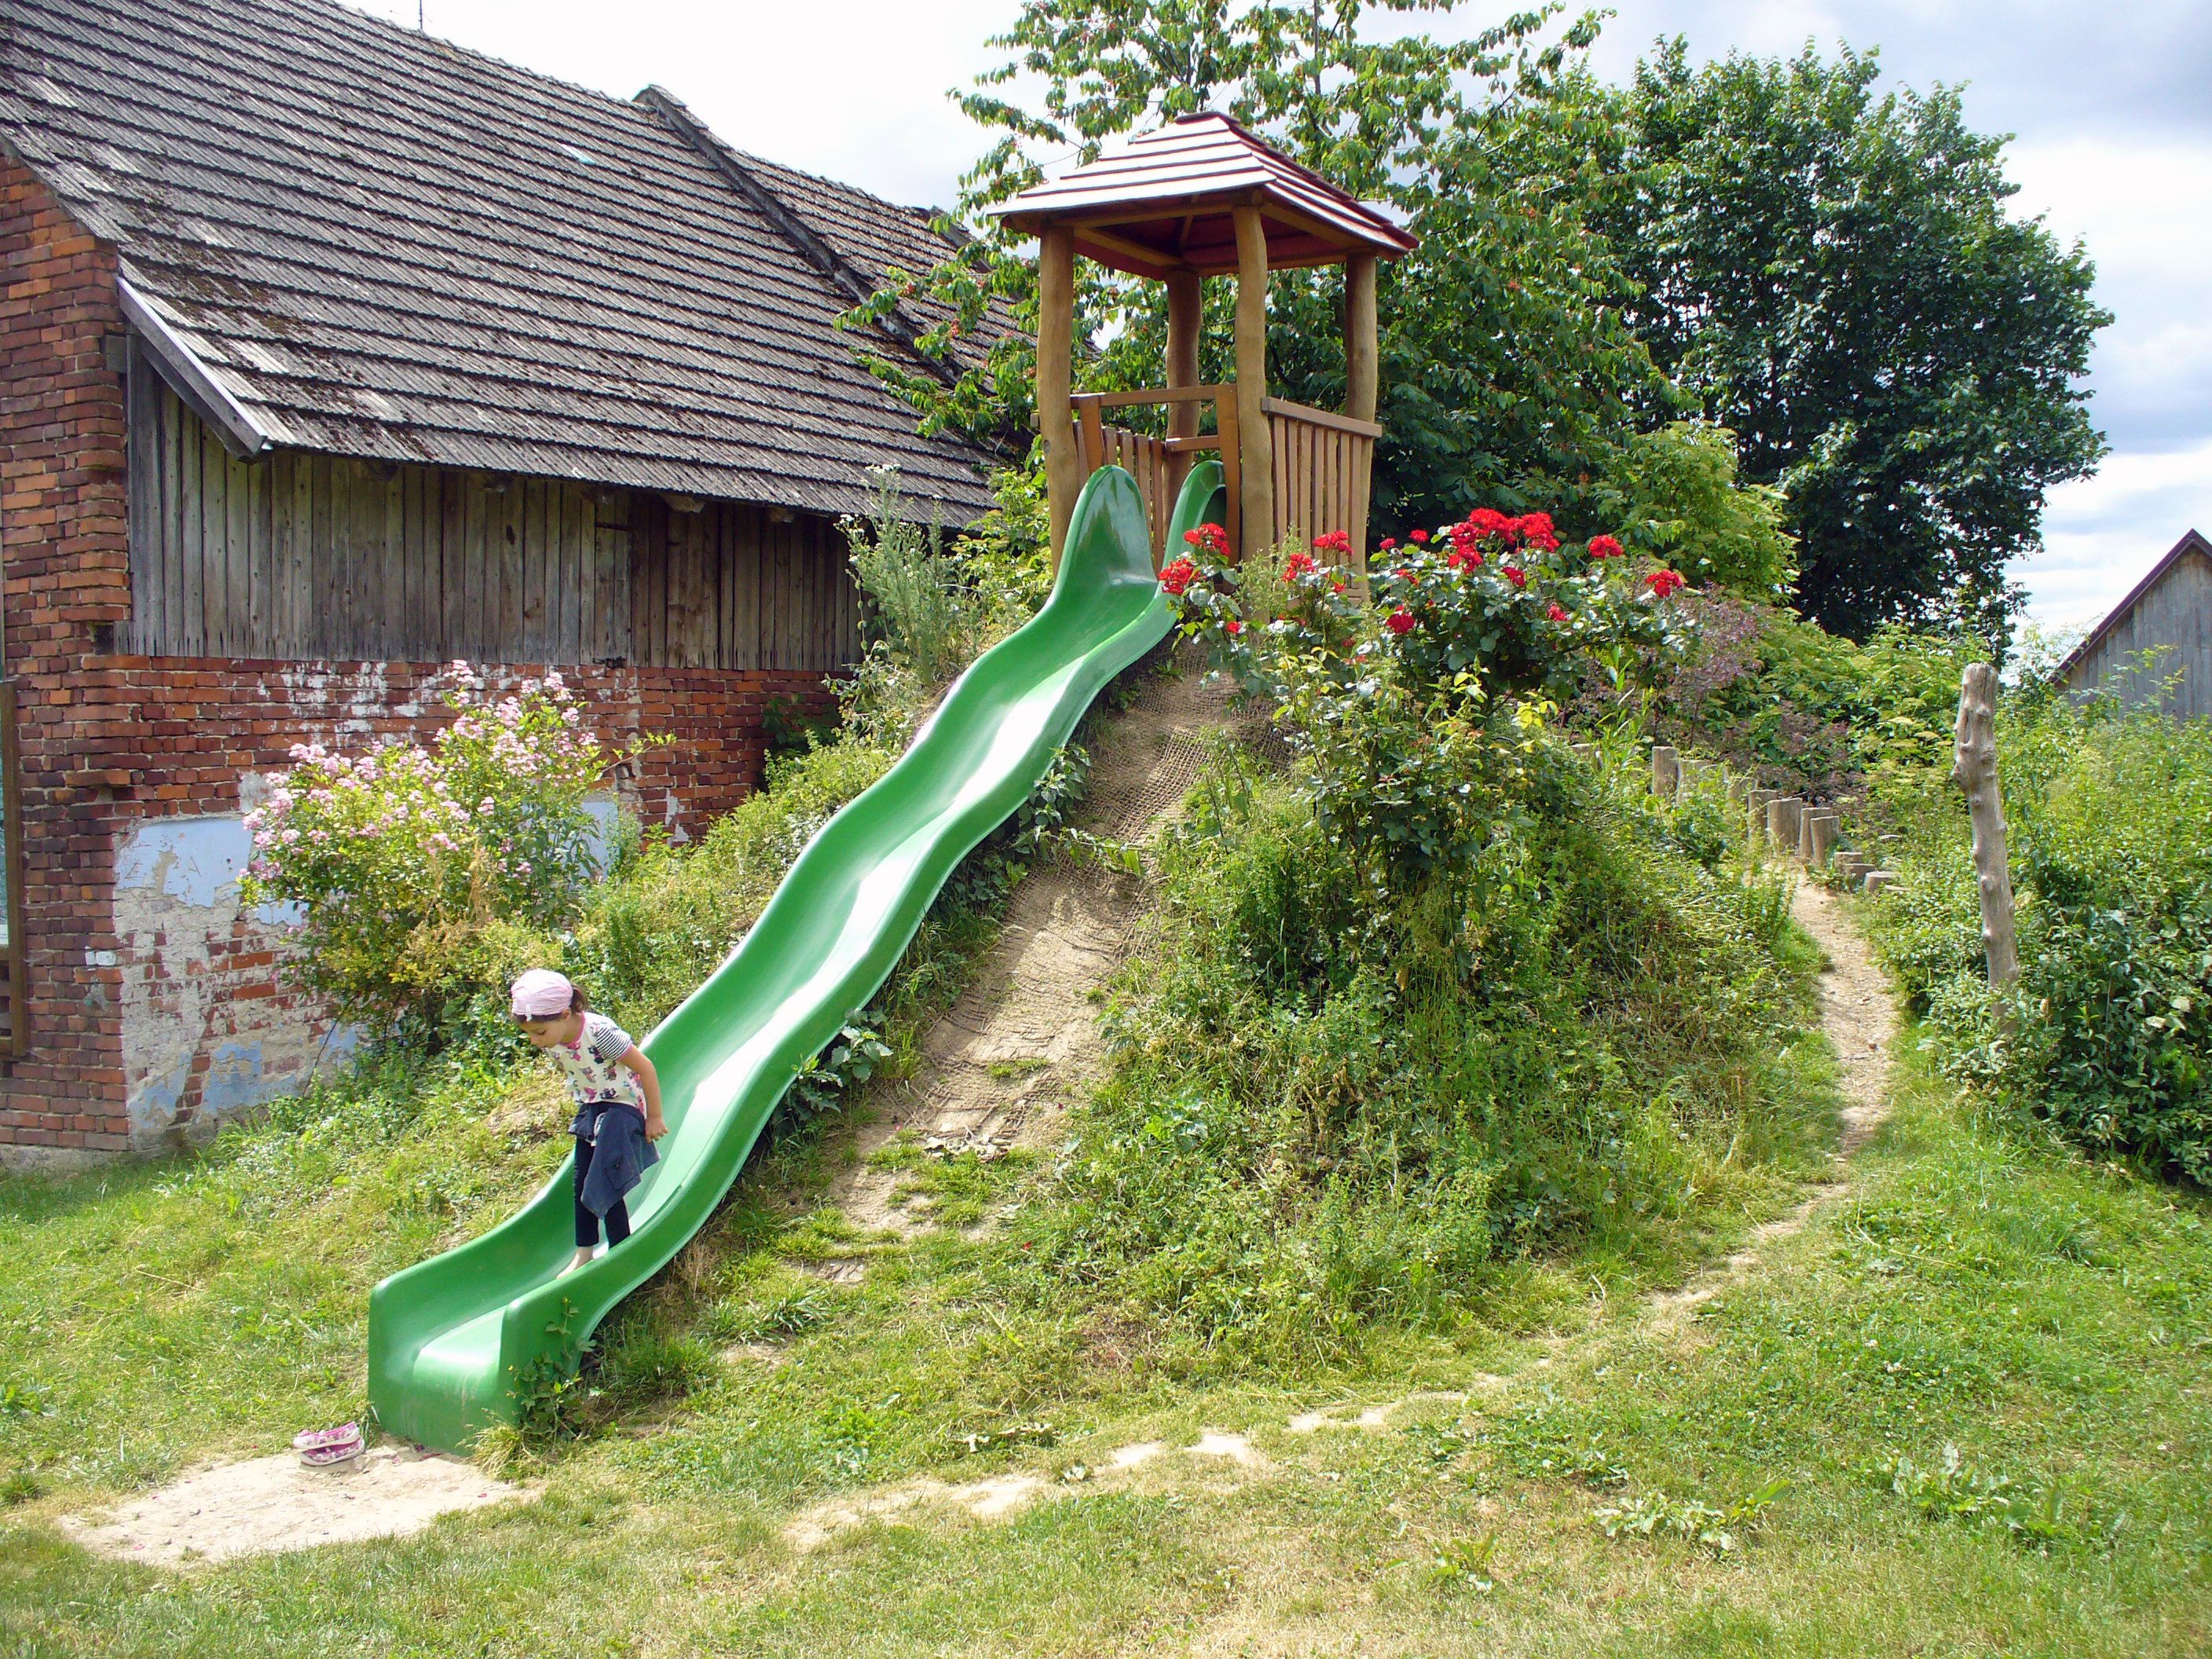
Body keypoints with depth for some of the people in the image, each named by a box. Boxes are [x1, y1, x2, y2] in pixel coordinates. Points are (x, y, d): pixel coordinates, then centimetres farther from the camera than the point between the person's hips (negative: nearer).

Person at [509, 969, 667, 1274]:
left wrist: (654, 1117, -15)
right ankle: (584, 1254, 26)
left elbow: (646, 1068, -23)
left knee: (606, 1186, -8)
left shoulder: (600, 1033, -32)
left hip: (623, 1106, -8)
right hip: (590, 1110, 8)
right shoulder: (549, 1041, -10)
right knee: (582, 1184, 12)